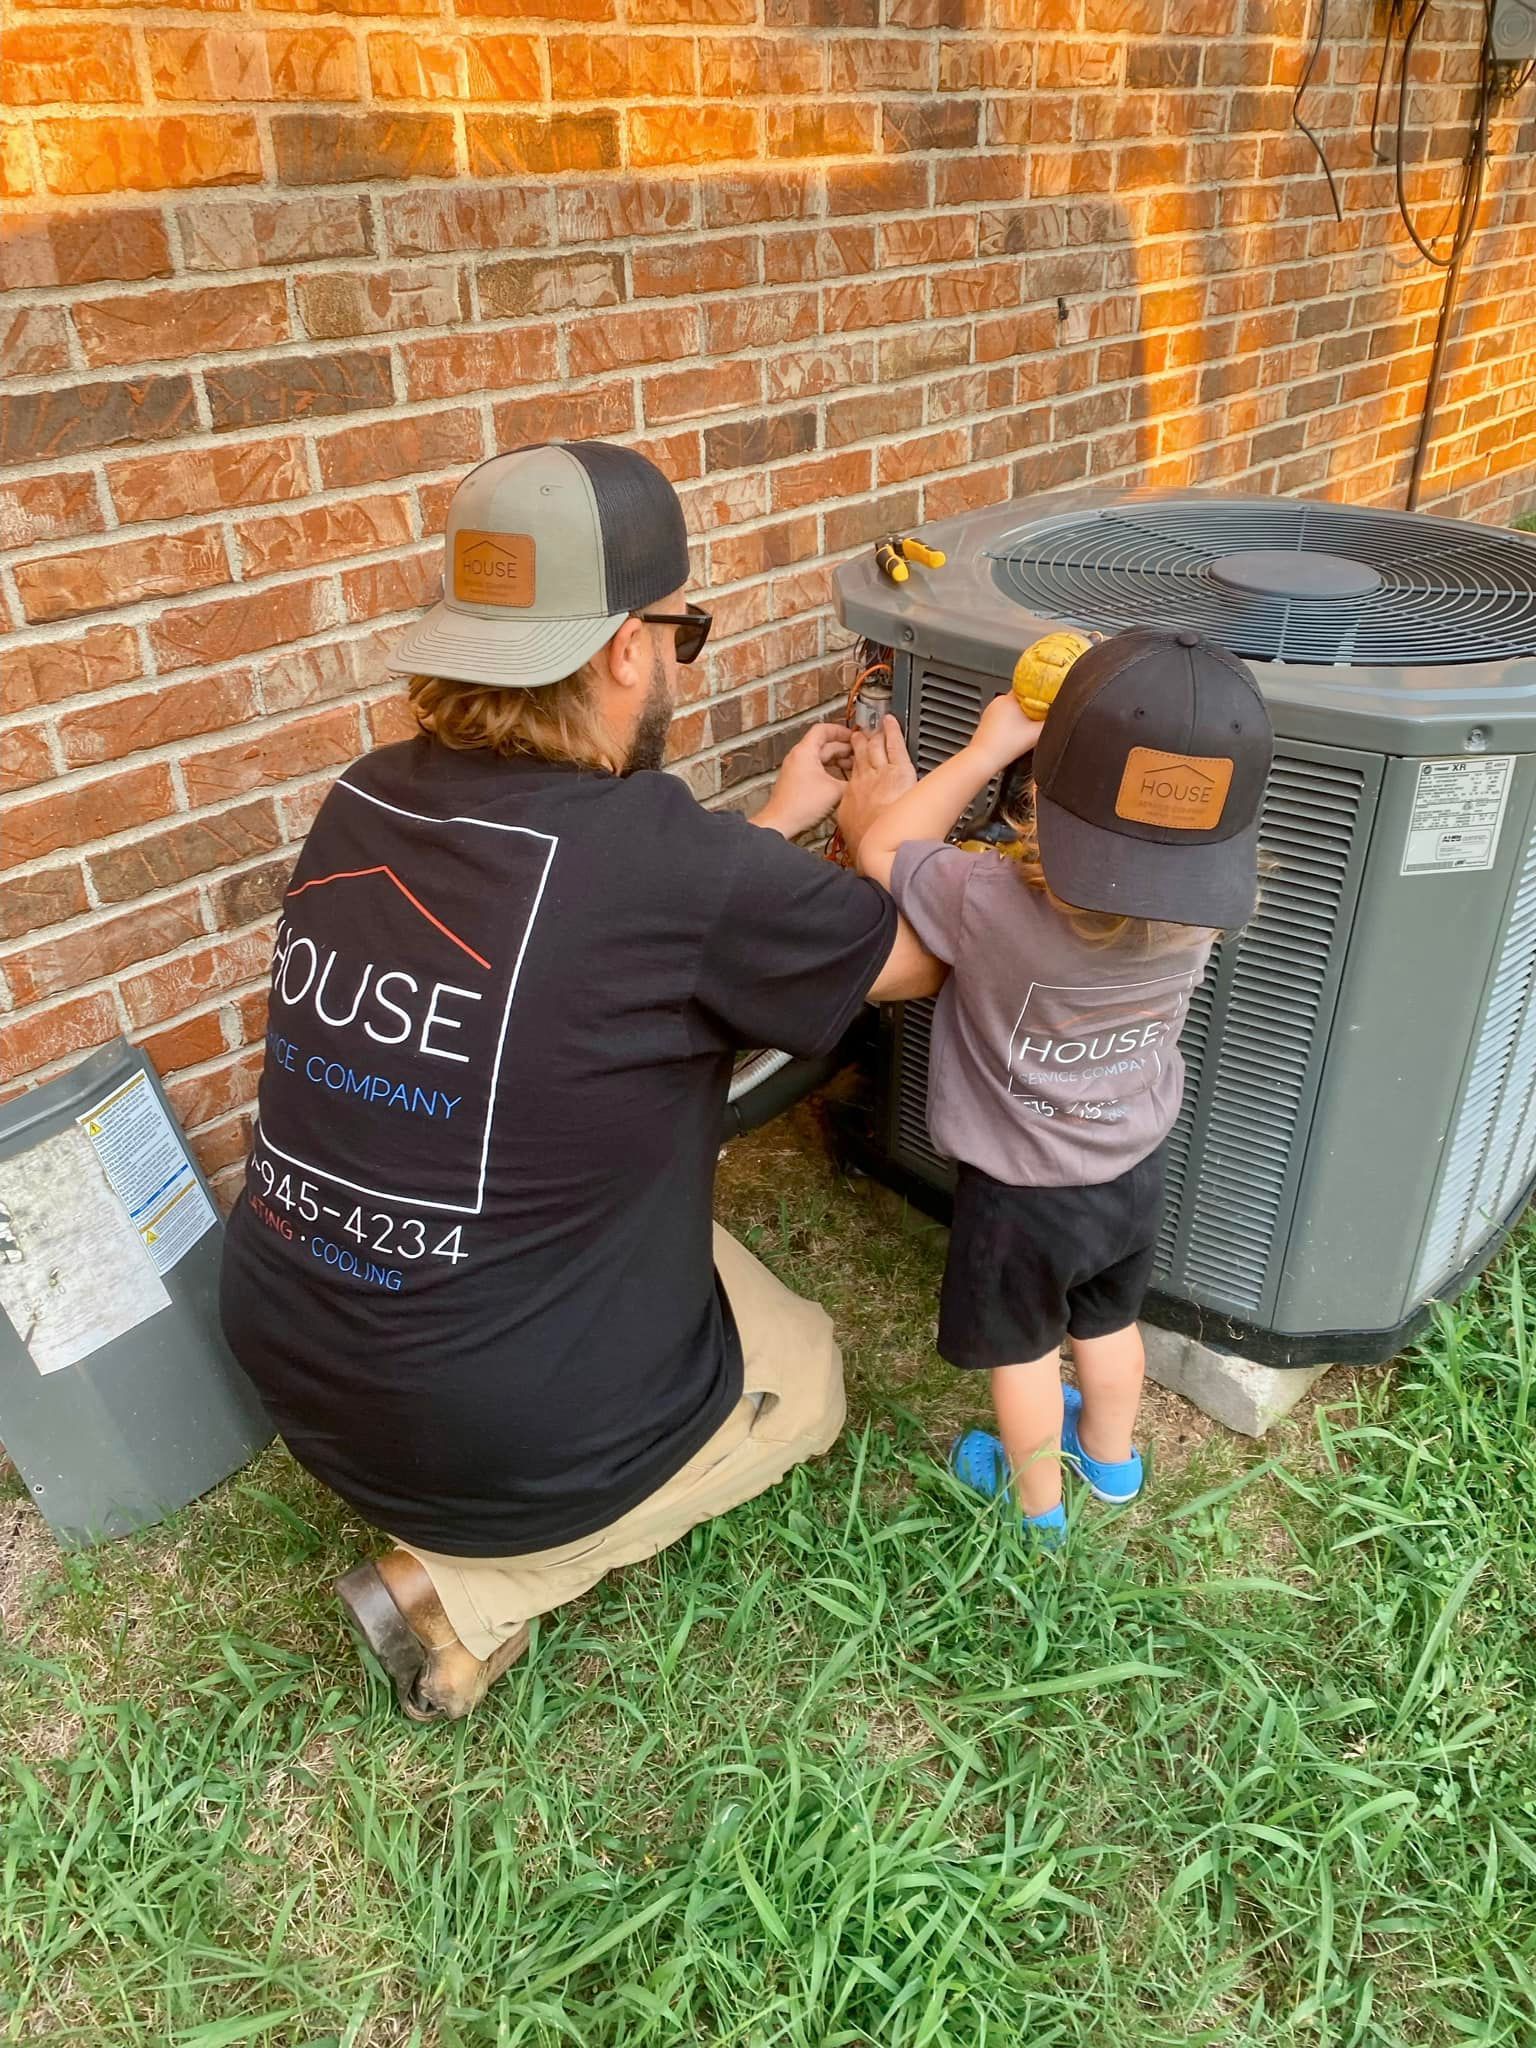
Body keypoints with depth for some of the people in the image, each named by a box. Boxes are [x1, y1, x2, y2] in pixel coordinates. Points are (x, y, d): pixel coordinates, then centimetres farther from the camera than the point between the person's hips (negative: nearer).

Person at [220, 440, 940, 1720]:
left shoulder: (368, 803, -6)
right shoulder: (673, 863, -26)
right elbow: (925, 956, -8)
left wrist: (779, 825, 17)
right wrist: (886, 823, 12)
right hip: (507, 1440, -6)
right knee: (805, 1375, 22)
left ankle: (469, 1526, 20)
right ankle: (463, 1586, 9)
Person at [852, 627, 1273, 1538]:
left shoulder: (997, 910, -38)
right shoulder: (1203, 908, -23)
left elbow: (883, 853, -20)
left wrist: (988, 748, -16)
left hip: (1020, 1195, -4)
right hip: (1135, 1173, 4)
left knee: (1024, 1349, 22)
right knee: (1108, 1325, 30)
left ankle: (1036, 1498, 46)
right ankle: (1110, 1455, 55)